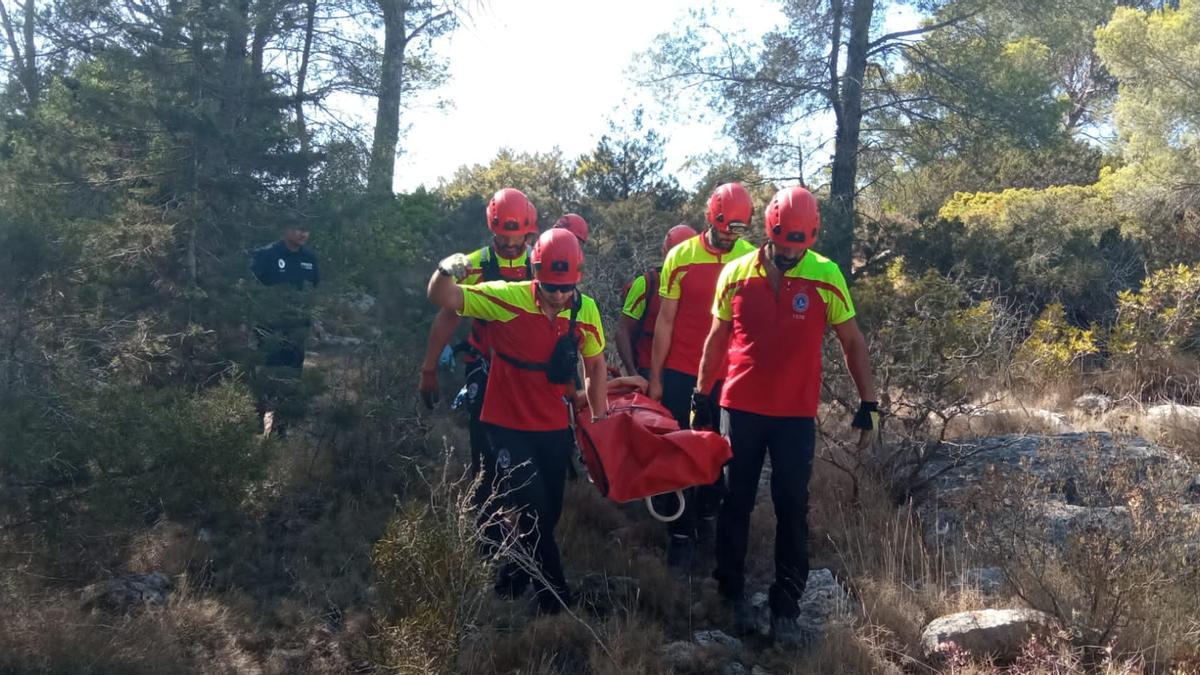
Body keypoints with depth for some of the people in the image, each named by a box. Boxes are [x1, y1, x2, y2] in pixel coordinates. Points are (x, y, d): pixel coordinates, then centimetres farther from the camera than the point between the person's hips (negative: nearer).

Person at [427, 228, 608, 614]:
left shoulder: (585, 311, -6)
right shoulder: (506, 298, -17)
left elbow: (595, 364, 9)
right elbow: (443, 299, -20)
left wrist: (599, 418, 11)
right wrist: (447, 271, -42)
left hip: (554, 429, 4)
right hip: (508, 426, -4)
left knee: (548, 515, 13)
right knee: (532, 514, -8)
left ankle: (511, 581, 36)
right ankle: (555, 598, 9)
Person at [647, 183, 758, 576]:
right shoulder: (681, 257, -5)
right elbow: (665, 321, 0)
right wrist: (655, 376, 0)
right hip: (681, 374, -1)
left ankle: (707, 515, 34)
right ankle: (681, 536, 13)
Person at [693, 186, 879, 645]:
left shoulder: (826, 277, -6)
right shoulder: (736, 273, -2)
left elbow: (852, 342, 2)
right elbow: (717, 339, 8)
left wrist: (868, 401, -1)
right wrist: (701, 396, 10)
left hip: (797, 416, -1)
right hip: (741, 410, 1)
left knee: (792, 512, 4)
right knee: (735, 504, 12)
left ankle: (786, 609, 14)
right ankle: (732, 594, 28)